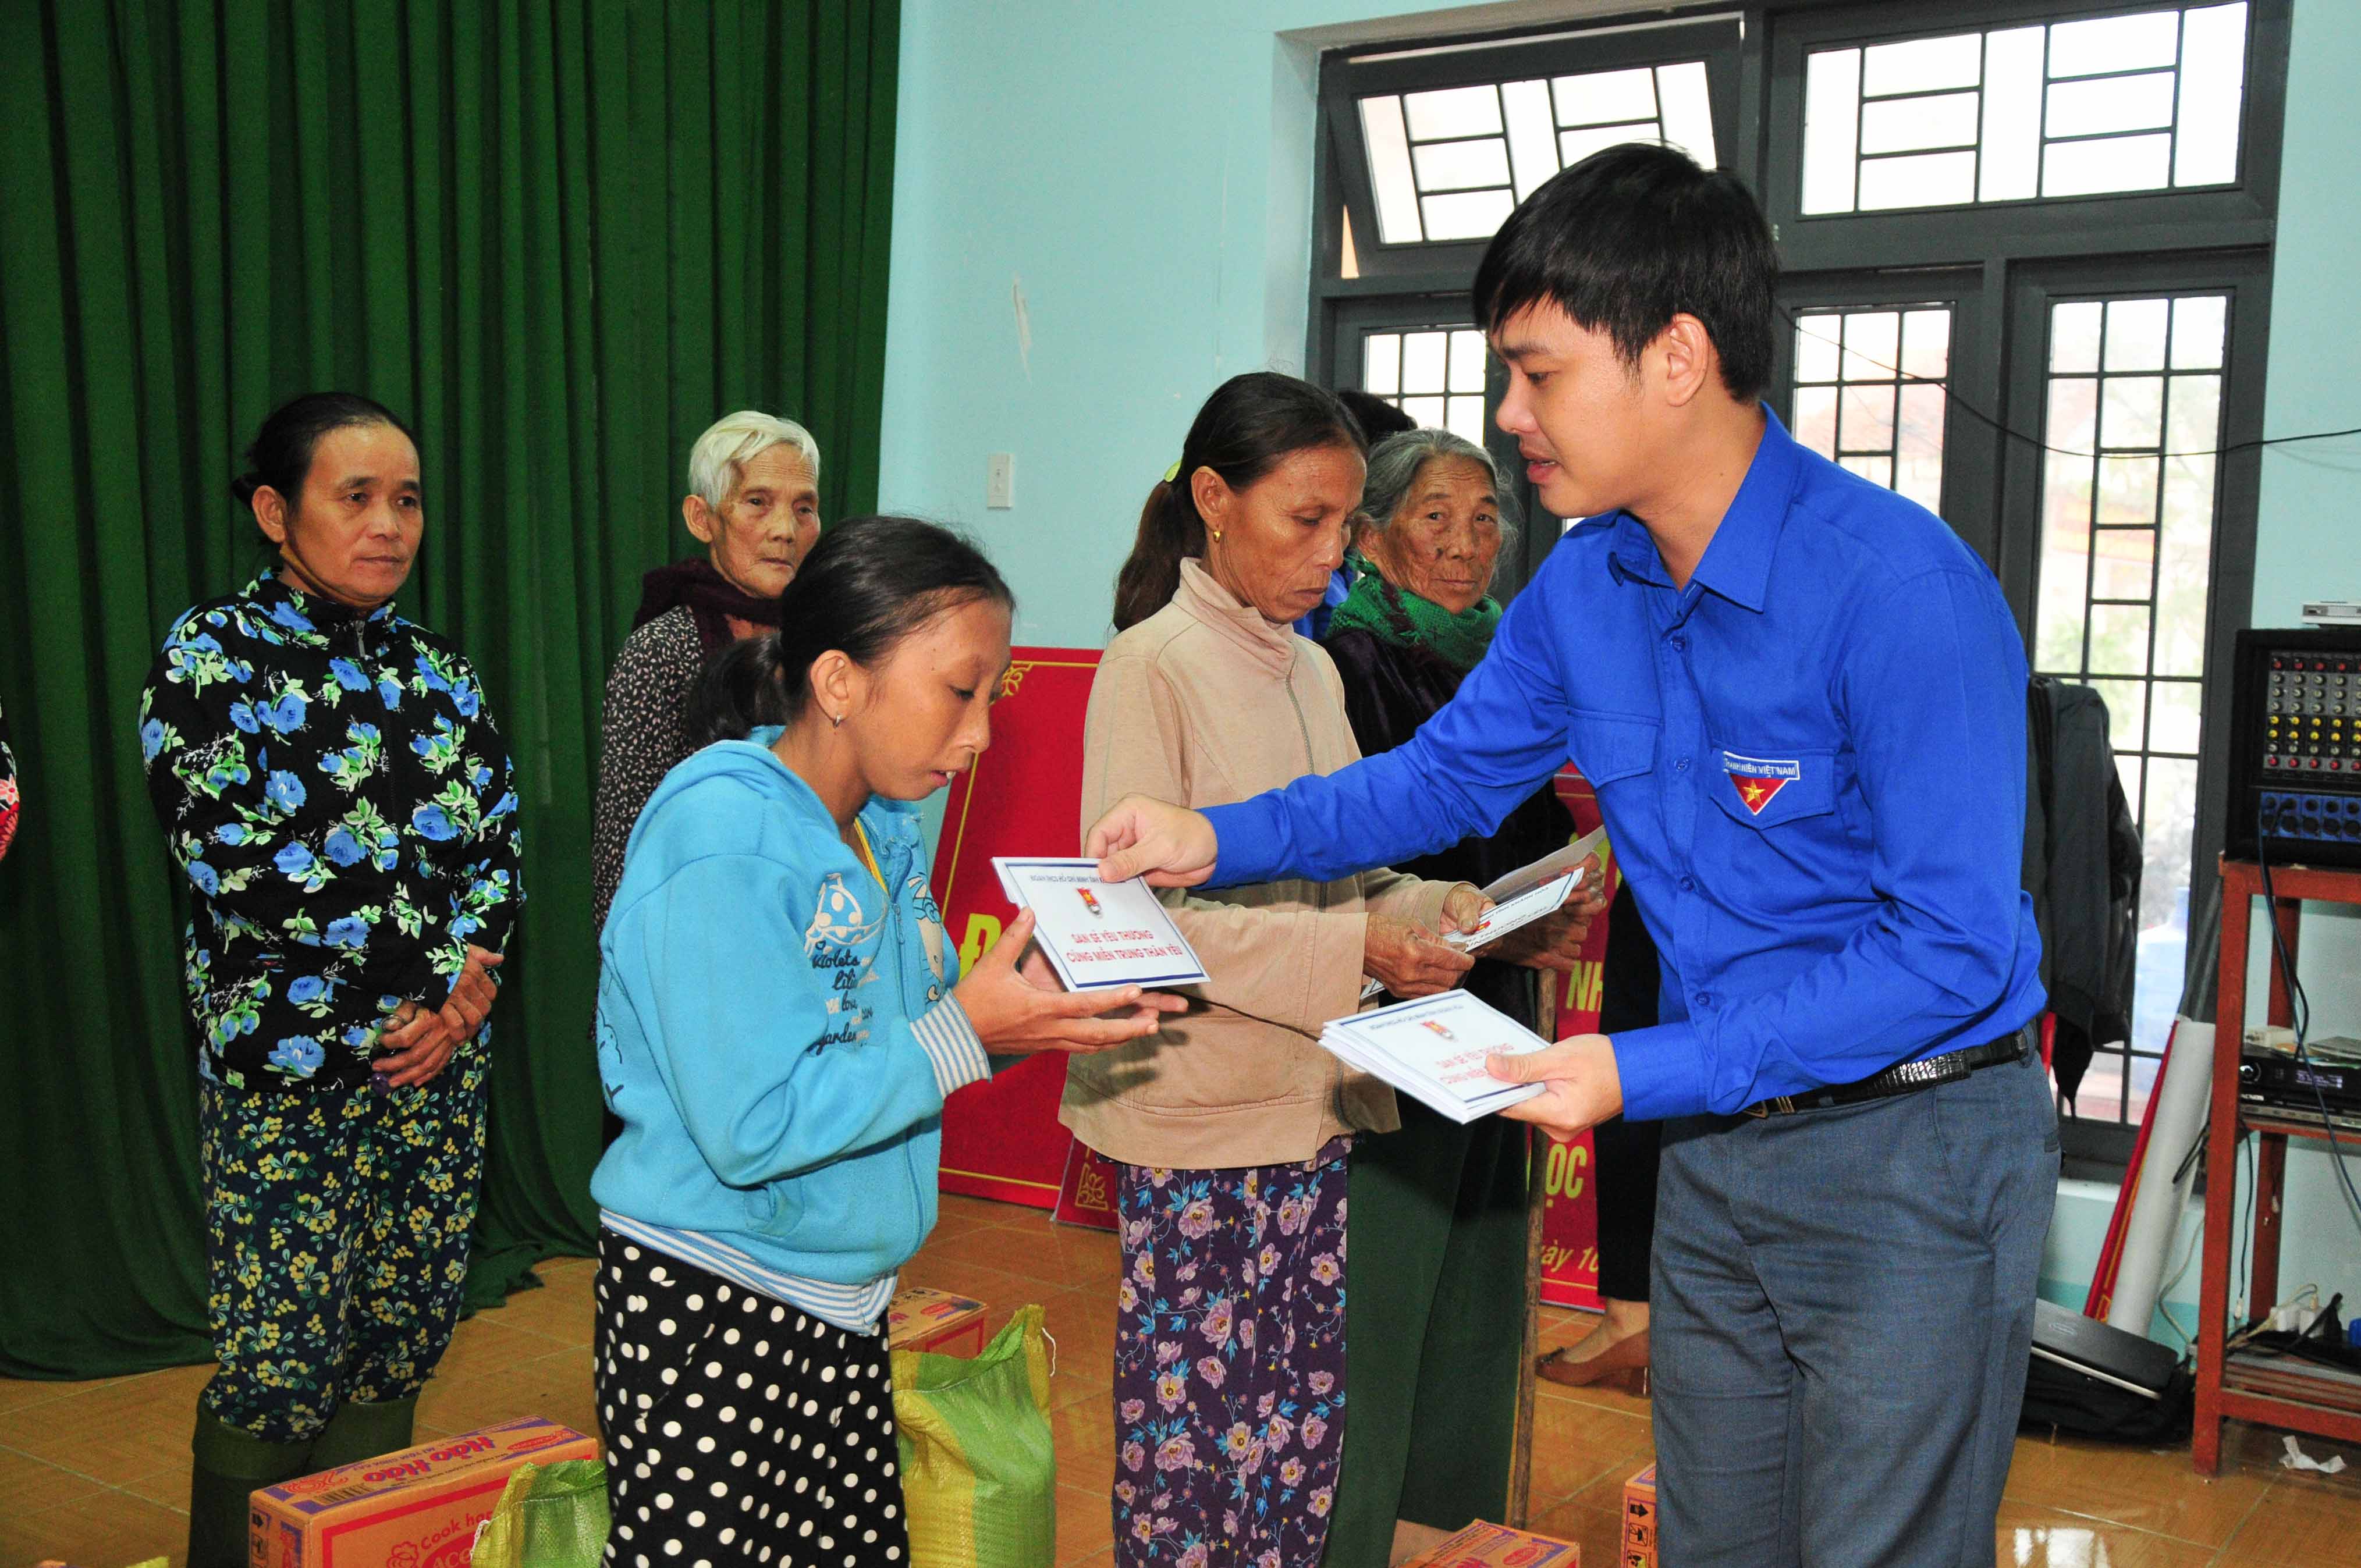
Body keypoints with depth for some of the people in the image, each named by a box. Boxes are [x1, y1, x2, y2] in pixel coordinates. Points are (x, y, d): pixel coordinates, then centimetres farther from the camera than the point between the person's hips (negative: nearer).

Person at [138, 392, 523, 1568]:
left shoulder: (438, 673, 9)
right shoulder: (210, 657, -6)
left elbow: (500, 852, 6)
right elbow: (240, 872, -15)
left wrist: (460, 989, -11)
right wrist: (430, 954, -12)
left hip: (437, 1060, 5)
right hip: (284, 1069, -5)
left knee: (398, 1339, 11)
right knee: (279, 1354, 2)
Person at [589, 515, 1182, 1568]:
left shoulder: (885, 827, 6)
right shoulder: (721, 841, -22)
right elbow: (754, 1128, -25)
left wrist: (1036, 1007, -6)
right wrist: (966, 1032, -25)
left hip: (843, 1299, 8)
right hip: (711, 1315, -8)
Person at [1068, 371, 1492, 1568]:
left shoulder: (1312, 672, 12)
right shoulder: (1152, 667, -10)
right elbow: (1137, 913, -17)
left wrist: (1428, 909, -1)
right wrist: (1354, 953, -24)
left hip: (1311, 1107, 7)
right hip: (1197, 1117, -7)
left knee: (1303, 1425, 12)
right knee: (1193, 1424, 1)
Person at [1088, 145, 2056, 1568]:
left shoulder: (1900, 589, -24)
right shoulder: (1588, 584, -1)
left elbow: (1954, 945, -24)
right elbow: (1452, 772, 13)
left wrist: (1651, 1072, -26)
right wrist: (1222, 841, -1)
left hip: (1914, 1149, -7)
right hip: (1718, 1142, 7)